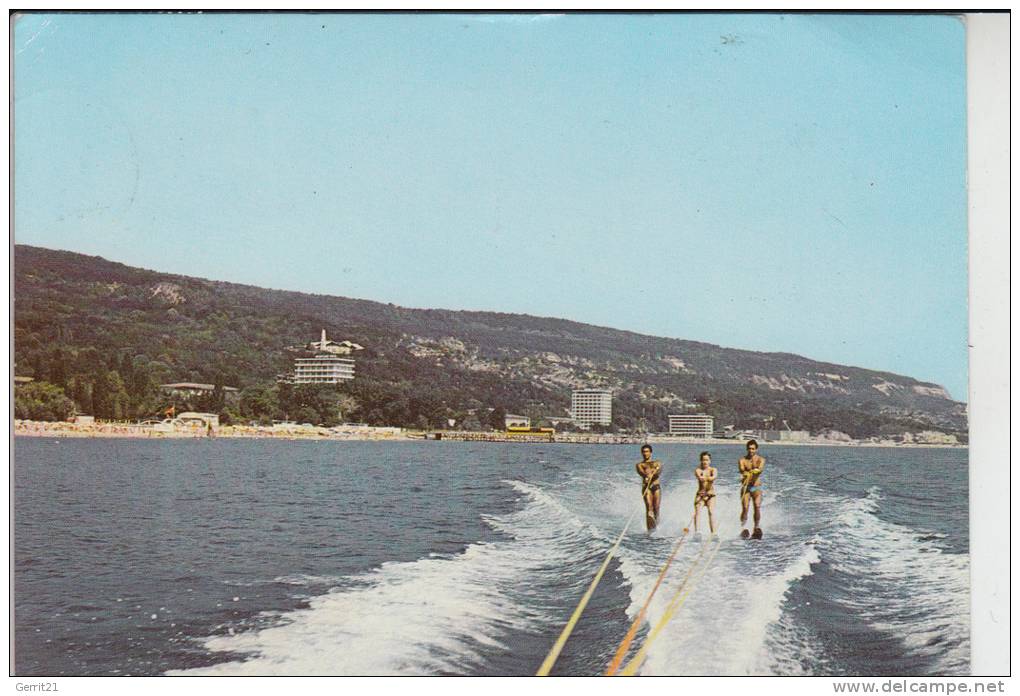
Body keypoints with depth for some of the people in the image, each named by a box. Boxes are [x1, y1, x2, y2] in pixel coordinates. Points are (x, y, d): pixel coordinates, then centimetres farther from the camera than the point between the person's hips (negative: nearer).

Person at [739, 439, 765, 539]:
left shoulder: (760, 459, 3)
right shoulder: (743, 460, 3)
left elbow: (761, 468, -18)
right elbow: (741, 469, -18)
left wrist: (757, 470, -43)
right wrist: (744, 473, -42)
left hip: (756, 487, 0)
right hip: (745, 487, 0)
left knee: (757, 506, -17)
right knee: (745, 507, -15)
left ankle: (757, 528, -11)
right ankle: (744, 528, -12)